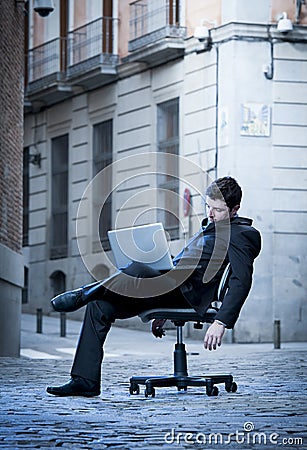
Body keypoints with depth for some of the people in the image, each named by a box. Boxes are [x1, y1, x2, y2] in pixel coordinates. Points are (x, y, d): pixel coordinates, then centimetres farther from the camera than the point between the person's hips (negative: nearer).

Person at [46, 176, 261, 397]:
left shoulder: (240, 234, -2)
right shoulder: (210, 226, 29)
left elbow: (241, 282, -14)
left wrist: (221, 323, -23)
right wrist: (163, 312, 30)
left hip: (185, 294, -10)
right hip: (170, 290, 10)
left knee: (137, 269, -38)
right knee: (99, 307, -2)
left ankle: (87, 293, -17)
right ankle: (85, 380, -7)